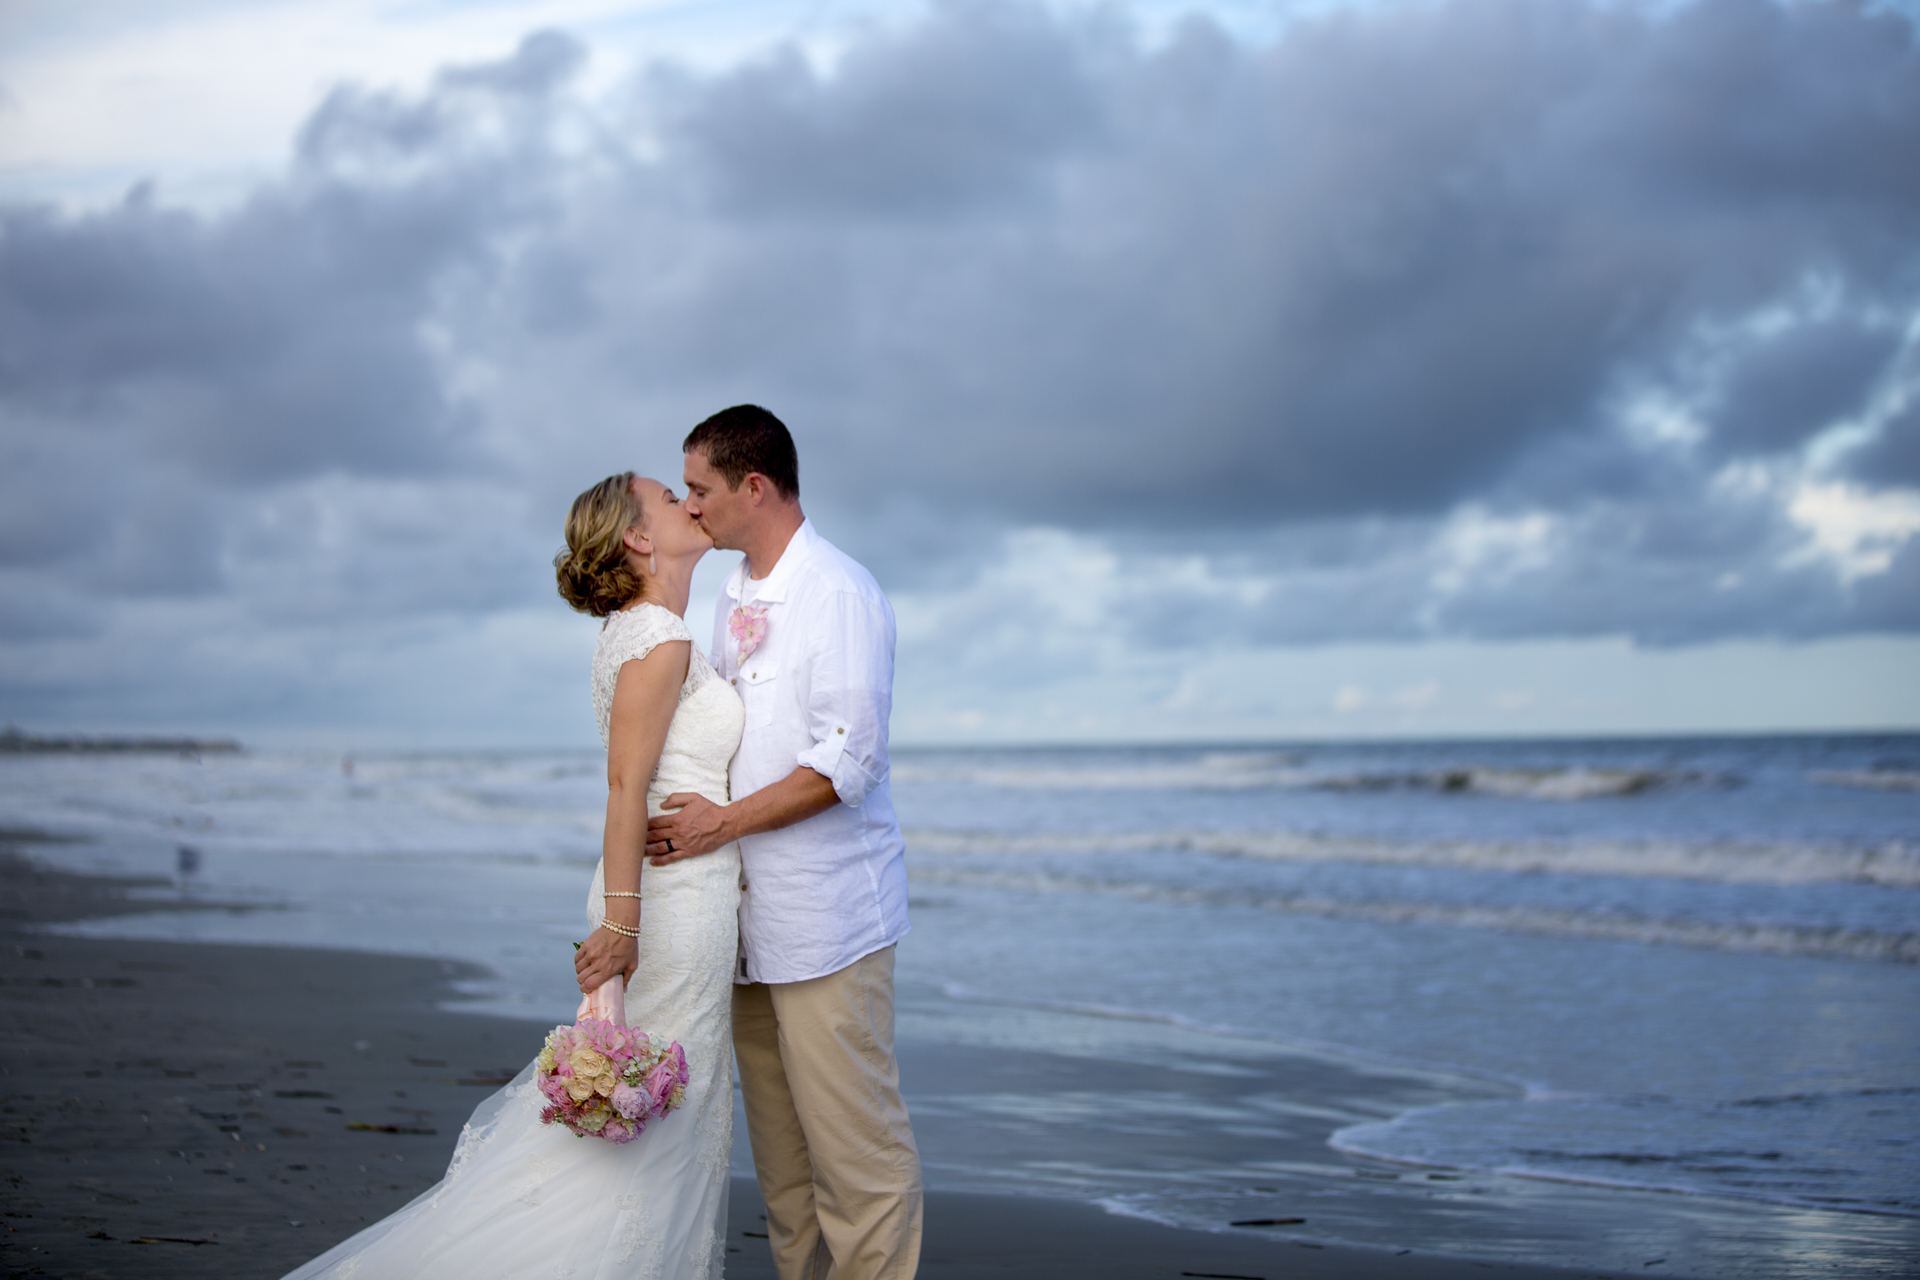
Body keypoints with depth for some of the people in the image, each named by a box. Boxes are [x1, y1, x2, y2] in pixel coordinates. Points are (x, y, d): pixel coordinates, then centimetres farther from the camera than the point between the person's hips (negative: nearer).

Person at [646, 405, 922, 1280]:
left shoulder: (839, 594, -10)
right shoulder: (733, 596, 16)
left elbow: (846, 763, -17)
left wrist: (723, 822, -16)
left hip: (825, 913, -8)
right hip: (748, 912, 8)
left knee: (854, 1143, -6)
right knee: (778, 1150, 11)